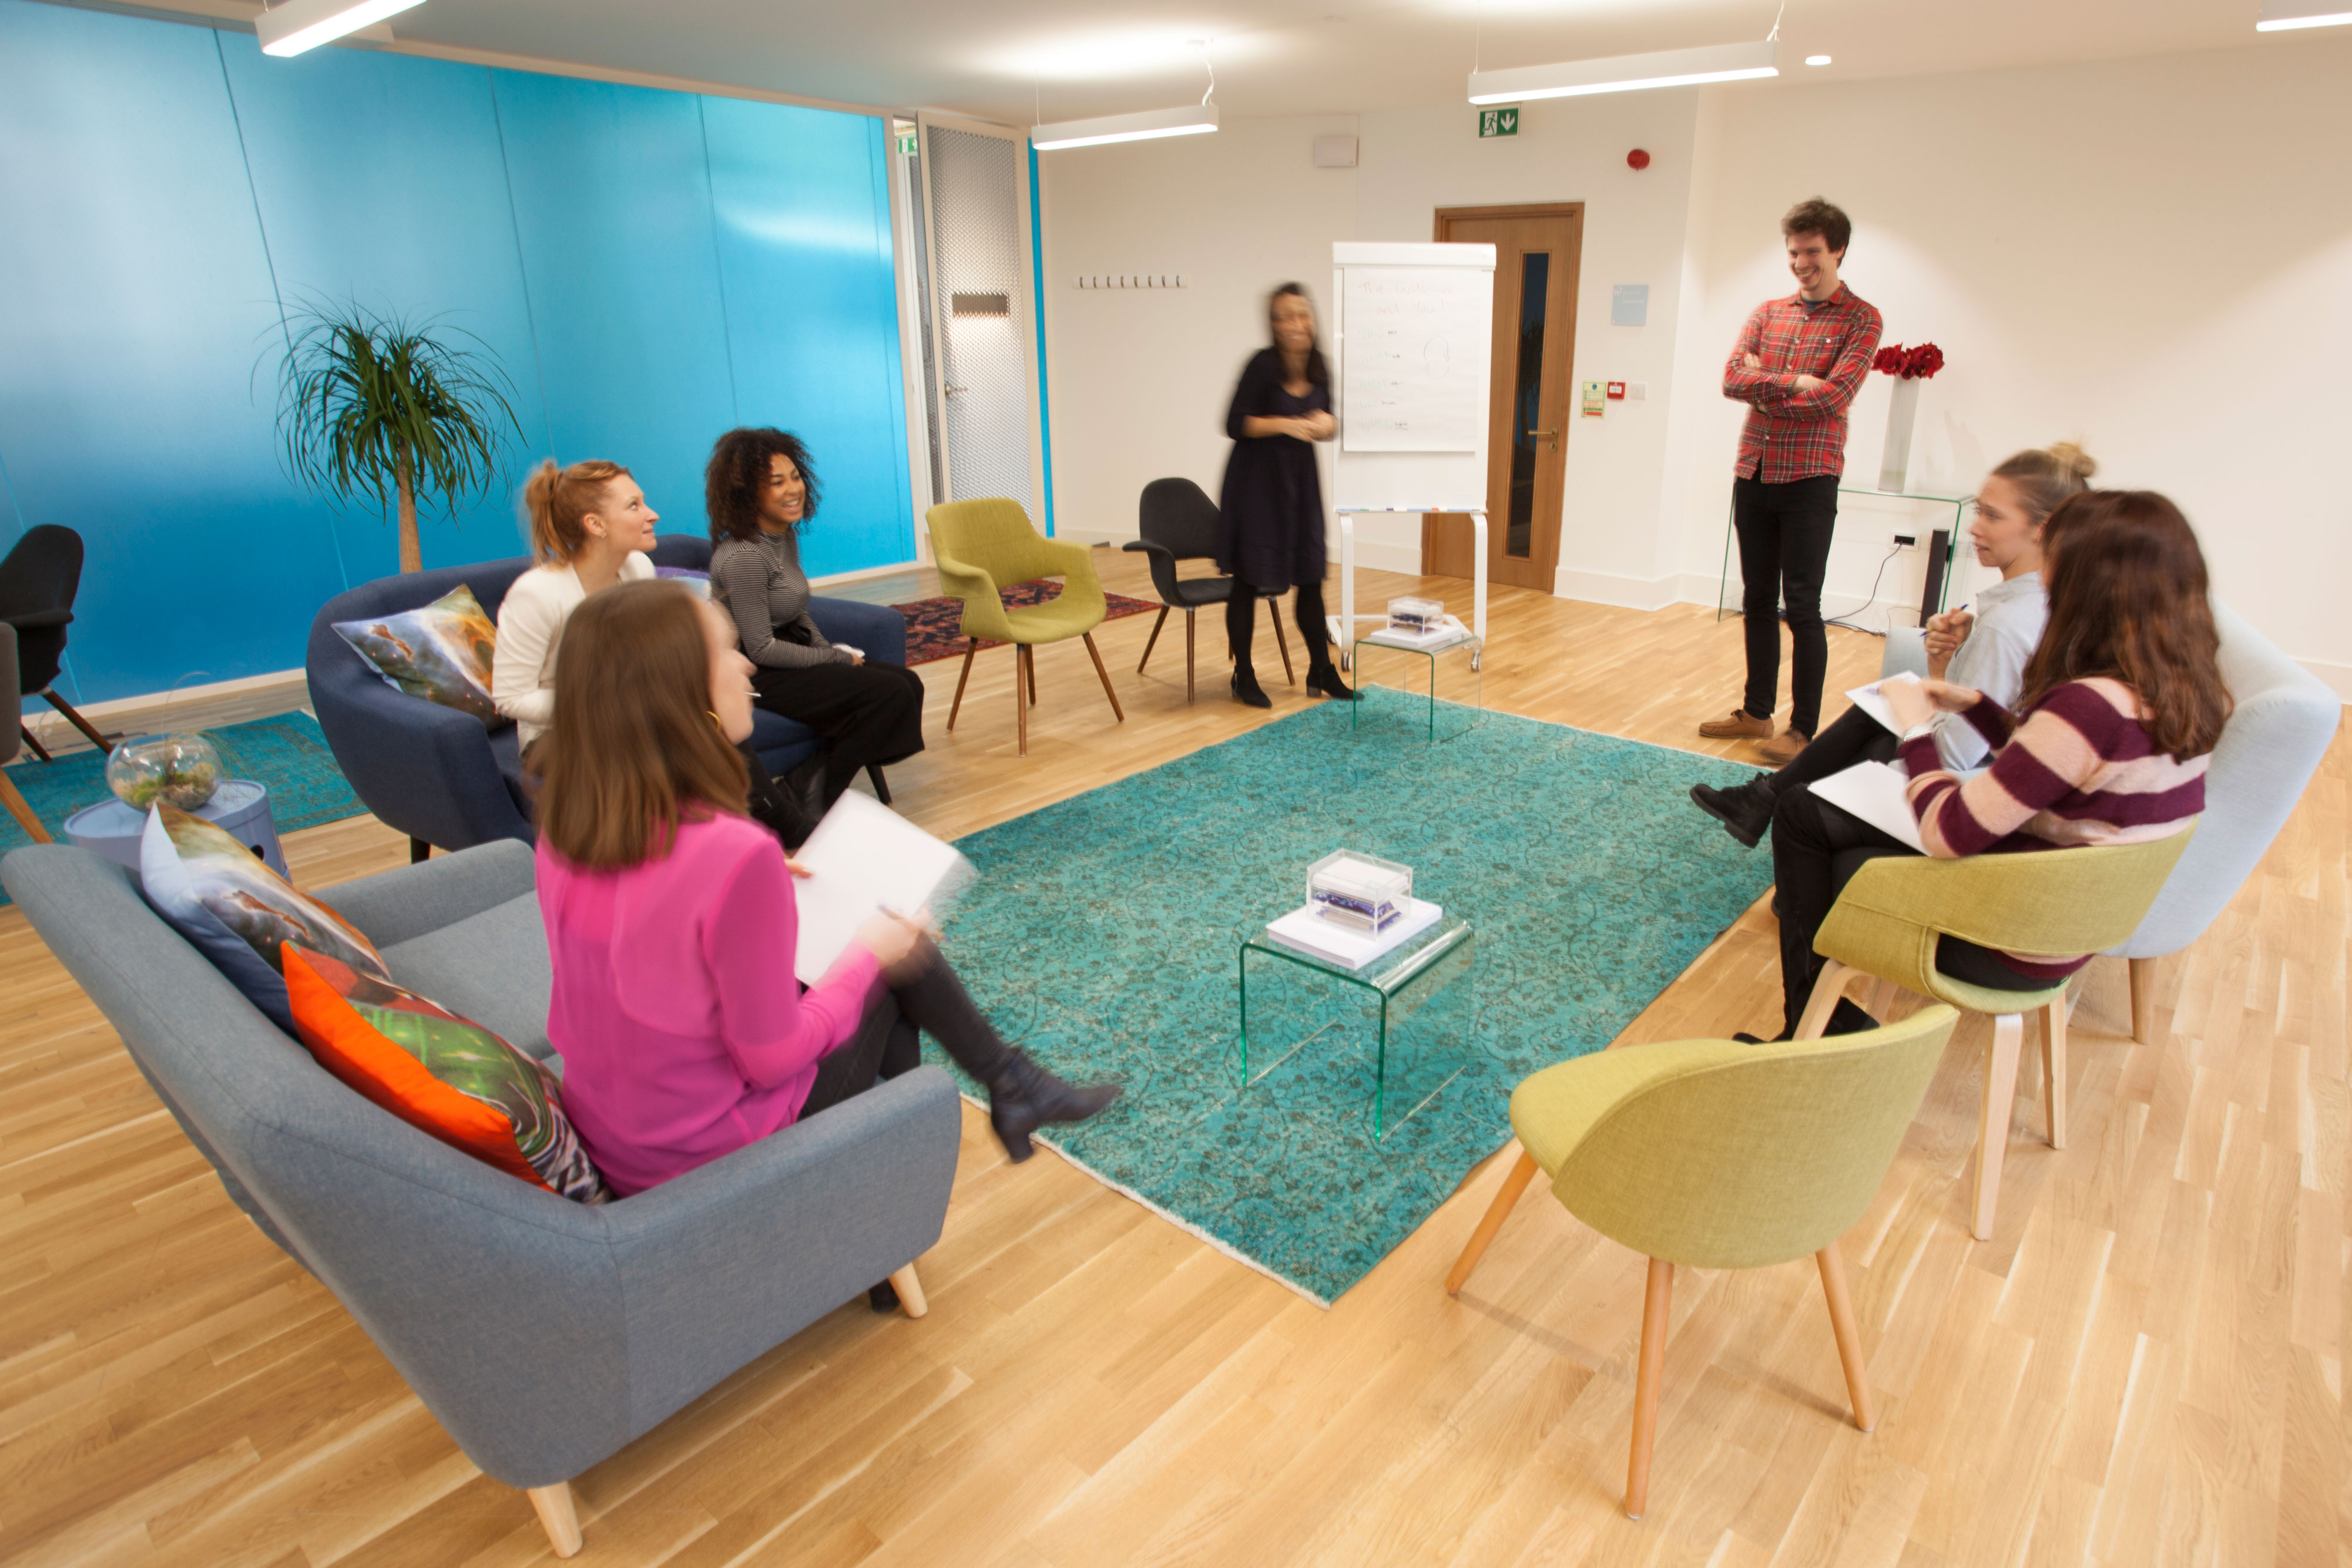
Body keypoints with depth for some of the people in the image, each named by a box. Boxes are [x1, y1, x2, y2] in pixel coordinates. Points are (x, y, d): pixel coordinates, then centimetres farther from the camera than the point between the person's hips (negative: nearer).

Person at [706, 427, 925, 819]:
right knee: (889, 692, -19)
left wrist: (831, 651, 1)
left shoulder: (787, 533, 6)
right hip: (757, 674, -10)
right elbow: (761, 649, -21)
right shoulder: (744, 556, -23)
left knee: (908, 682, -1)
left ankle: (814, 782, 2)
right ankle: (813, 795, -4)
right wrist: (839, 659, -12)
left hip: (789, 650, 10)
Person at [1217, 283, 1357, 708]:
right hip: (1256, 481, -5)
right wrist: (1284, 424, -25)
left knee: (1311, 577, 9)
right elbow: (1235, 424, -13)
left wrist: (1326, 423, -11)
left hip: (1300, 481, 5)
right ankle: (1243, 677, 15)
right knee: (1248, 581, 1)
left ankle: (1321, 672, 22)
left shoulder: (1319, 366, 2)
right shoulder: (1263, 365, -14)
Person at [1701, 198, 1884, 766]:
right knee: (1758, 601, 11)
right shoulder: (1767, 312, 13)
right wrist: (1795, 382, -12)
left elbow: (1834, 394, -15)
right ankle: (1757, 711, 21)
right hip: (1753, 471, 5)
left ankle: (1803, 729, 2)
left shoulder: (1860, 320, 0)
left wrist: (1764, 386, -6)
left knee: (1802, 606, -5)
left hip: (1809, 478, -5)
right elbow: (1732, 379, -2)